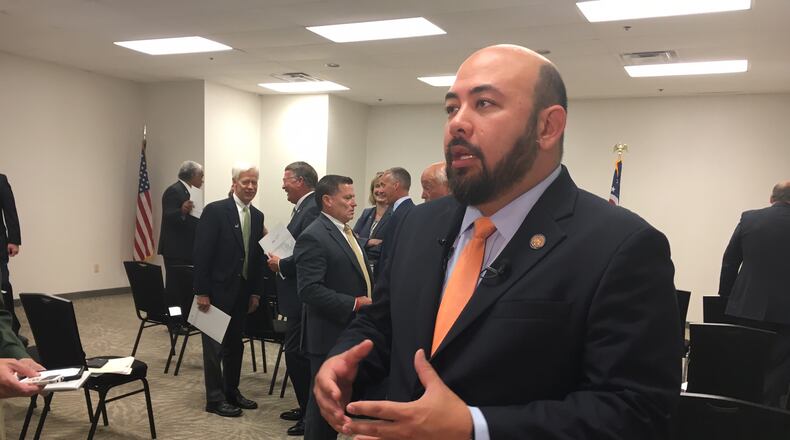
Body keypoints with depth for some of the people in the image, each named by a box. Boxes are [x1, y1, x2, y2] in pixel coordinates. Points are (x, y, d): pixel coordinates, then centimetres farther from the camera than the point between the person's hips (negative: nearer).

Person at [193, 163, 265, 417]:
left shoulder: (257, 216, 7)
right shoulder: (215, 211, -13)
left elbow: (257, 256, 10)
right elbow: (201, 253, -14)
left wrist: (256, 291, 8)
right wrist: (202, 292, -16)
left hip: (242, 291, 6)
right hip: (217, 289, -6)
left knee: (235, 344, 14)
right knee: (215, 346, 4)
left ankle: (231, 392, 27)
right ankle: (215, 399, 14)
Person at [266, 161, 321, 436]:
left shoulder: (312, 210, -18)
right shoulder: (304, 207, 14)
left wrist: (281, 265, -14)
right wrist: (280, 260, 5)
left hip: (304, 296, -11)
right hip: (299, 294, 11)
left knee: (296, 353, -5)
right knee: (298, 352, 17)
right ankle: (307, 409, 29)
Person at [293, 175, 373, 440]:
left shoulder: (347, 232, 14)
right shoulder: (313, 237, -16)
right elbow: (309, 290, -23)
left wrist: (370, 301, 6)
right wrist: (354, 304, -23)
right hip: (330, 336, -9)